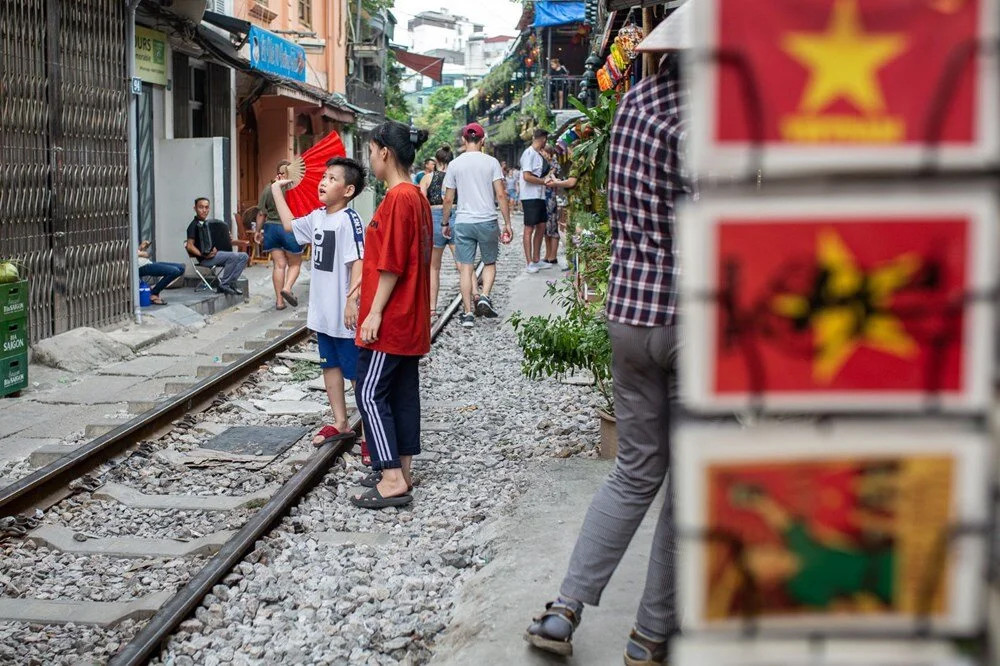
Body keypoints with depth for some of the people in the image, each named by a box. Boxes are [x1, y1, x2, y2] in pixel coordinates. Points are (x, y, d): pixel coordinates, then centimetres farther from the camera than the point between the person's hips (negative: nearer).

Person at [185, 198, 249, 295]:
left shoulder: (209, 223, 22)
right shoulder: (194, 225, -4)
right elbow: (190, 246, -13)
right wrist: (203, 255, -25)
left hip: (217, 253, 8)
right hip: (205, 259, -8)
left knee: (244, 256, -5)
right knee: (234, 256, -28)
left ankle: (231, 282, -7)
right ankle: (223, 285, -16)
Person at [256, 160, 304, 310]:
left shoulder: (268, 189, 1)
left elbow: (261, 214, 3)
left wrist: (258, 231, 14)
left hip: (271, 228, 3)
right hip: (290, 229, -3)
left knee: (279, 264, 8)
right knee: (295, 263, 12)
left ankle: (279, 300, 7)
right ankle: (287, 287, -12)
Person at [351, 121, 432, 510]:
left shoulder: (397, 198, -17)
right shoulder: (417, 197, 12)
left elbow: (392, 264, -20)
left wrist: (374, 312, -17)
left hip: (389, 318, -10)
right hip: (410, 318, 10)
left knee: (370, 394, -5)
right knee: (403, 393, 13)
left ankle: (392, 481, -6)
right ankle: (401, 473, 19)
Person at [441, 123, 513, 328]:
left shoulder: (455, 164, 2)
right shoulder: (491, 162, -1)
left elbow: (448, 199, 5)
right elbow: (501, 195, -4)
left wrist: (444, 223, 17)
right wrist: (507, 223, 1)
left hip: (463, 222, 1)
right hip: (487, 221, -1)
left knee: (466, 267, 5)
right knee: (490, 263, 16)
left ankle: (468, 313, 3)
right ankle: (484, 297, -6)